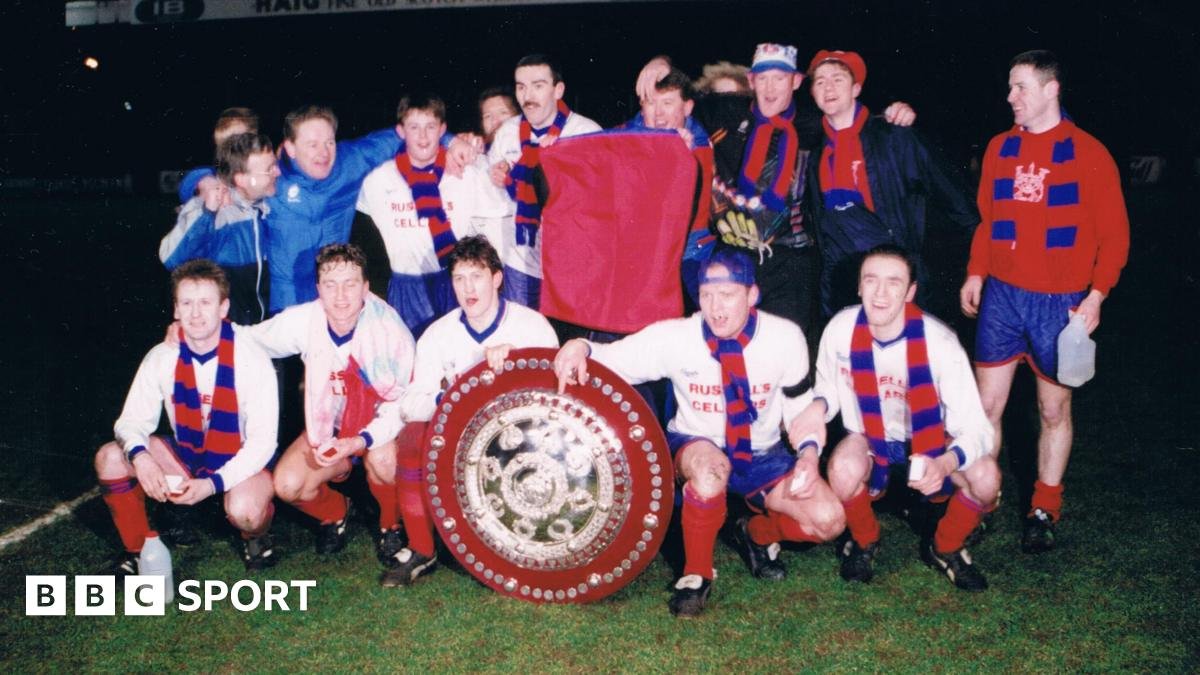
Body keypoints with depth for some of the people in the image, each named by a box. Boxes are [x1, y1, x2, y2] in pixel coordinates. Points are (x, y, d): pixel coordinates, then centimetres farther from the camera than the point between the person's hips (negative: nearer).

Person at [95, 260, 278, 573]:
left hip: (242, 463, -4)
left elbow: (262, 440, -20)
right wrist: (139, 456, -29)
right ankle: (138, 547, 5)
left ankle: (255, 535, 4)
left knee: (244, 511, -35)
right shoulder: (162, 358, -9)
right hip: (186, 455, 5)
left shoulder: (252, 360, -20)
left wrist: (213, 484, -32)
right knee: (110, 459, -16)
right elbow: (132, 420, -5)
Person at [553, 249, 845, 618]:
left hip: (762, 456, 3)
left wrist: (808, 453, -16)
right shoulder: (675, 337, -17)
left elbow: (800, 407, 1)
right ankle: (696, 573, -14)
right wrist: (580, 346, -40)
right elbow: (611, 358, -17)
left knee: (829, 520, -18)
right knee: (711, 468, -40)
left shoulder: (785, 337, -12)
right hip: (694, 446, -2)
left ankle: (759, 532, 16)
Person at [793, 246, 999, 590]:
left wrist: (946, 463, -46)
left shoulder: (939, 342, -25)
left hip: (932, 437, 0)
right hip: (869, 436, 0)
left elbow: (975, 428, -25)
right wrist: (819, 406, -23)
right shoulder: (841, 329, -19)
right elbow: (828, 385, 2)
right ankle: (864, 540, 2)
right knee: (844, 470, -35)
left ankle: (944, 548, 5)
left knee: (985, 477, -30)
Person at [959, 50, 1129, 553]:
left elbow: (1114, 232, -3)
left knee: (1054, 408, 7)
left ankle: (1045, 510, 20)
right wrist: (975, 274, 4)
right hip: (1001, 295, 3)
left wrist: (1097, 294, -11)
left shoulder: (1088, 152, -4)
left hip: (1060, 301, -3)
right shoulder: (1000, 148, 8)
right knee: (986, 404, 2)